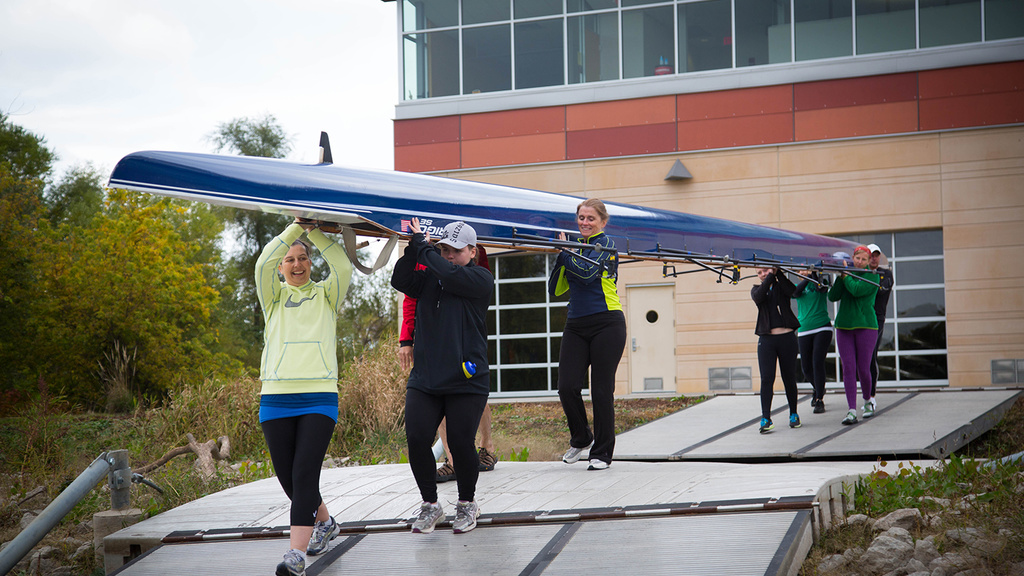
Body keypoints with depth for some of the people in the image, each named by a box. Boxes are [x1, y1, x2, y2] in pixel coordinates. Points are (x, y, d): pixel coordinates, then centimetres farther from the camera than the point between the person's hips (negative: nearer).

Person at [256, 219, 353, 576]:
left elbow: (343, 267, -5)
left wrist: (315, 232, -1)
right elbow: (263, 263, -3)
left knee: (305, 475, -15)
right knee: (287, 477, 5)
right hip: (276, 398, 2)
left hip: (319, 397, -2)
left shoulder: (326, 295, 14)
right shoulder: (274, 297, 15)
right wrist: (296, 227, -3)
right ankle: (324, 523, 32)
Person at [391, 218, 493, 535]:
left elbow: (450, 274, -17)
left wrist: (422, 246, -7)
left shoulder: (480, 279, 0)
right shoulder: (428, 277, 13)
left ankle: (467, 503, 19)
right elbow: (401, 281, -3)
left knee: (461, 443, -6)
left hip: (466, 381, -4)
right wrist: (413, 248, -13)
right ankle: (430, 505, 13)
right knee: (417, 440, -6)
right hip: (424, 379, 4)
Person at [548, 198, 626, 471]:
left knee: (601, 390, -2)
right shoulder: (574, 245, 14)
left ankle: (602, 453, 9)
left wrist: (565, 252, -6)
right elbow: (555, 289, 10)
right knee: (567, 387, -5)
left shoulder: (606, 245, -2)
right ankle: (581, 438, 20)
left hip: (606, 324, -5)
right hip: (576, 326, 5)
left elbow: (587, 272, -20)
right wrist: (562, 257, -3)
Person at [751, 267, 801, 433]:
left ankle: (794, 415, 20)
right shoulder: (757, 290, 13)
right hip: (766, 339, 0)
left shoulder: (781, 286, 9)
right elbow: (758, 297, -11)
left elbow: (792, 291, -14)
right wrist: (770, 277, -13)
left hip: (787, 338, 0)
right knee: (767, 378, -9)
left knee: (789, 378, 6)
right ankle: (766, 419, -13)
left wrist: (777, 272, -16)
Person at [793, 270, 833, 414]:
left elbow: (821, 287, -21)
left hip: (822, 328, -4)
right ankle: (818, 389, 35)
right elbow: (795, 293, -11)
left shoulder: (821, 281, 3)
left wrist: (813, 273, -32)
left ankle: (819, 400, -9)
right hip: (804, 331, 4)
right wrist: (807, 278, -23)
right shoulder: (798, 286, 13)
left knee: (817, 363, -15)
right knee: (806, 367, 6)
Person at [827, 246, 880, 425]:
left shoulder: (872, 276, -1)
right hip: (844, 326, 3)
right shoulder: (846, 275, 12)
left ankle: (867, 401, 26)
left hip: (866, 325, -3)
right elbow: (832, 297, 1)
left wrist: (845, 275, -6)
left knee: (863, 368, -2)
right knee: (848, 367, -5)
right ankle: (852, 410, -8)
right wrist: (840, 277, -7)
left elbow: (857, 290, -18)